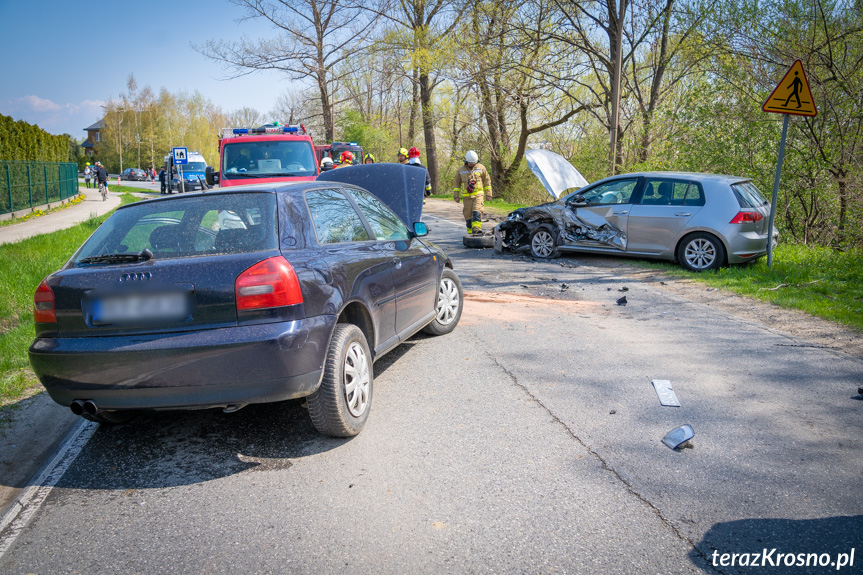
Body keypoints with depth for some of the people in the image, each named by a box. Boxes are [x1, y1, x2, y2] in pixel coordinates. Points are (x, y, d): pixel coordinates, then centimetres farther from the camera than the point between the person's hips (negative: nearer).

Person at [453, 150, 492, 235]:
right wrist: (456, 195, 9)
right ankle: (470, 232, 12)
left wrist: (488, 193, 7)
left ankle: (477, 230, -27)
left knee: (477, 212, -20)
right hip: (467, 196, 2)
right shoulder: (461, 170, 8)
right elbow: (457, 183, 14)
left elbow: (487, 181, 10)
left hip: (478, 194, -2)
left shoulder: (481, 168, 4)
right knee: (468, 215, 2)